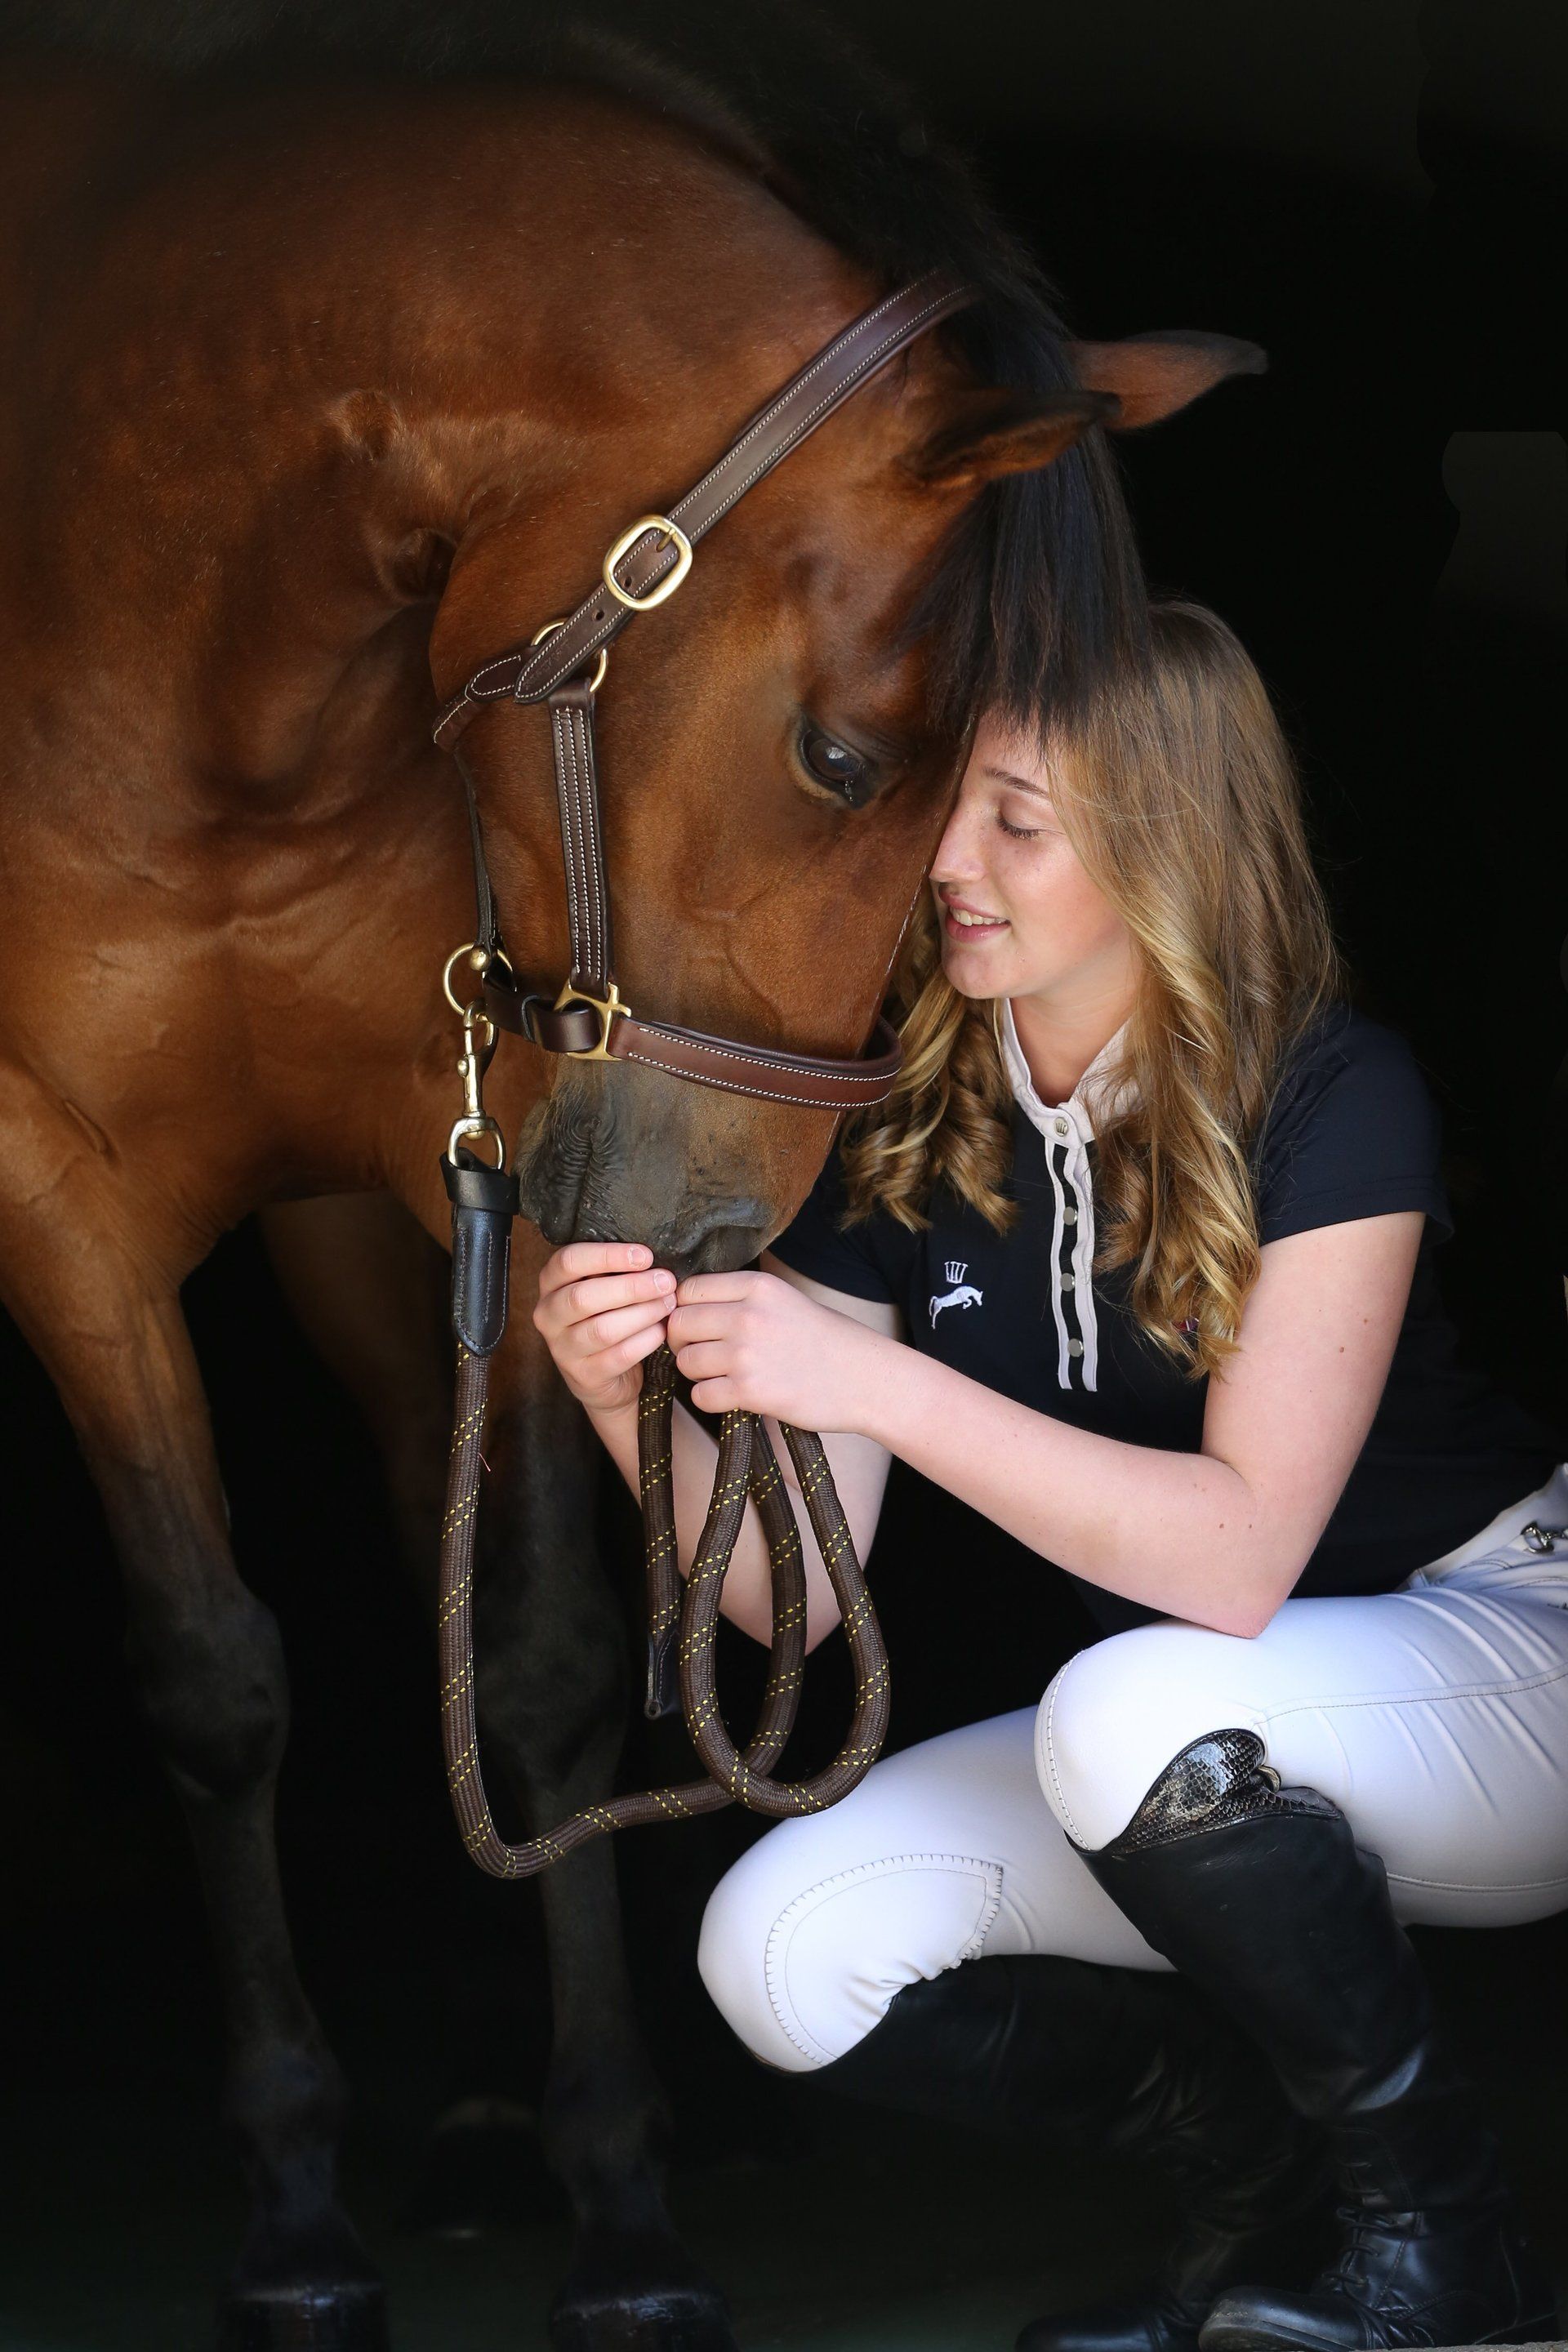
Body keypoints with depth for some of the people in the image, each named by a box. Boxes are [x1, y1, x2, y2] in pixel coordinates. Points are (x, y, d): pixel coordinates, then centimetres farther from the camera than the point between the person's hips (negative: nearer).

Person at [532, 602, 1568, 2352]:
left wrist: (870, 1379, -39)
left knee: (1137, 1711, -37)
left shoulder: (1334, 1097, -20)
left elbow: (1240, 1551, -31)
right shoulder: (902, 1126, -6)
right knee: (785, 1955, -17)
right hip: (1201, 1742, 5)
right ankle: (1255, 2142, 5)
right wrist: (631, 1403, -28)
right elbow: (797, 1594, -8)